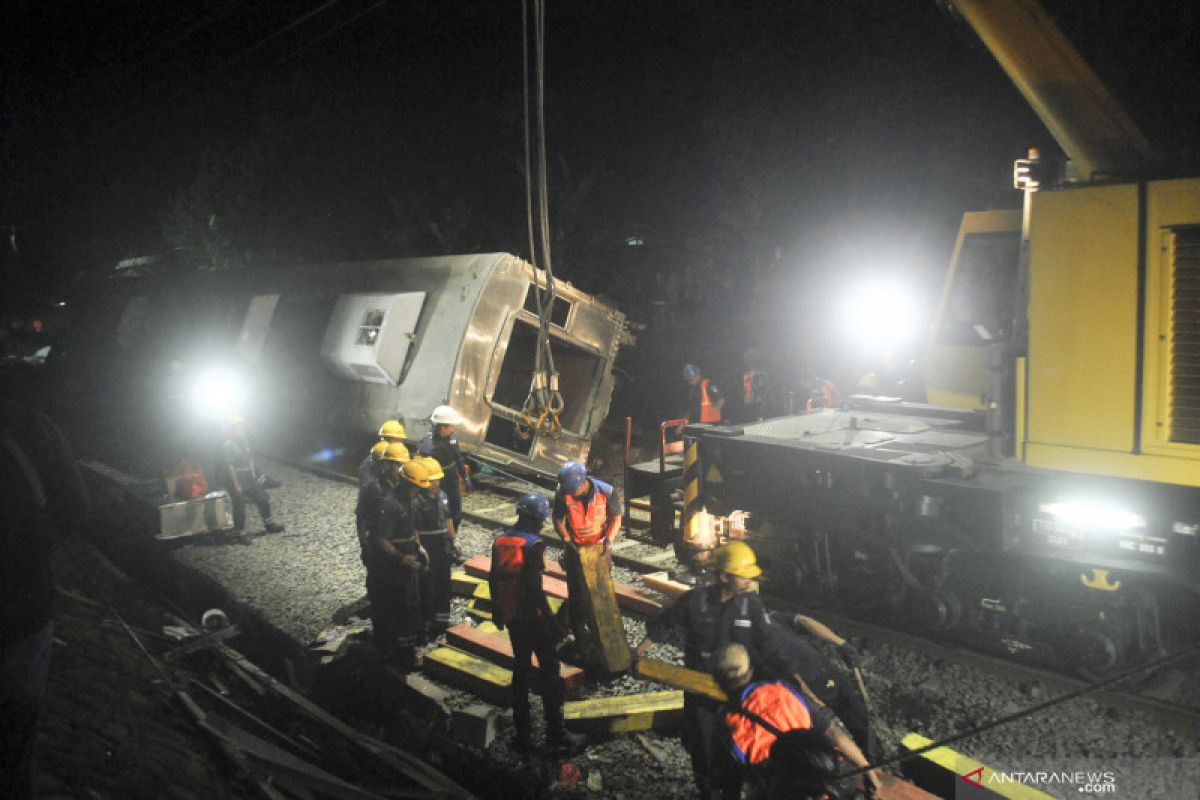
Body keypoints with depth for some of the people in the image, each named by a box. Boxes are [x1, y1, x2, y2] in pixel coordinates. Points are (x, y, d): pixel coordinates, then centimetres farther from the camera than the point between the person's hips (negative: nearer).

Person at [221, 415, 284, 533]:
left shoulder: (245, 441, 6)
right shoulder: (228, 446, -15)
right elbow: (230, 467, -17)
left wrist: (254, 476, 6)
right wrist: (236, 486, -19)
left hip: (249, 479, 7)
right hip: (236, 480, -7)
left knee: (263, 499, 9)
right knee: (239, 507, 0)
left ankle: (270, 525, 19)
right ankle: (238, 531, 12)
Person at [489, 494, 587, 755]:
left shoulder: (500, 541, 4)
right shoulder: (533, 545, -18)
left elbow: (493, 579, 11)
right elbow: (534, 588, -23)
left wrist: (497, 611, 23)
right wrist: (552, 621, -17)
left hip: (511, 617, 7)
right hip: (533, 617, -7)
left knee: (520, 670, 16)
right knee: (550, 673, 4)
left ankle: (522, 734, 21)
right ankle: (556, 734, 9)